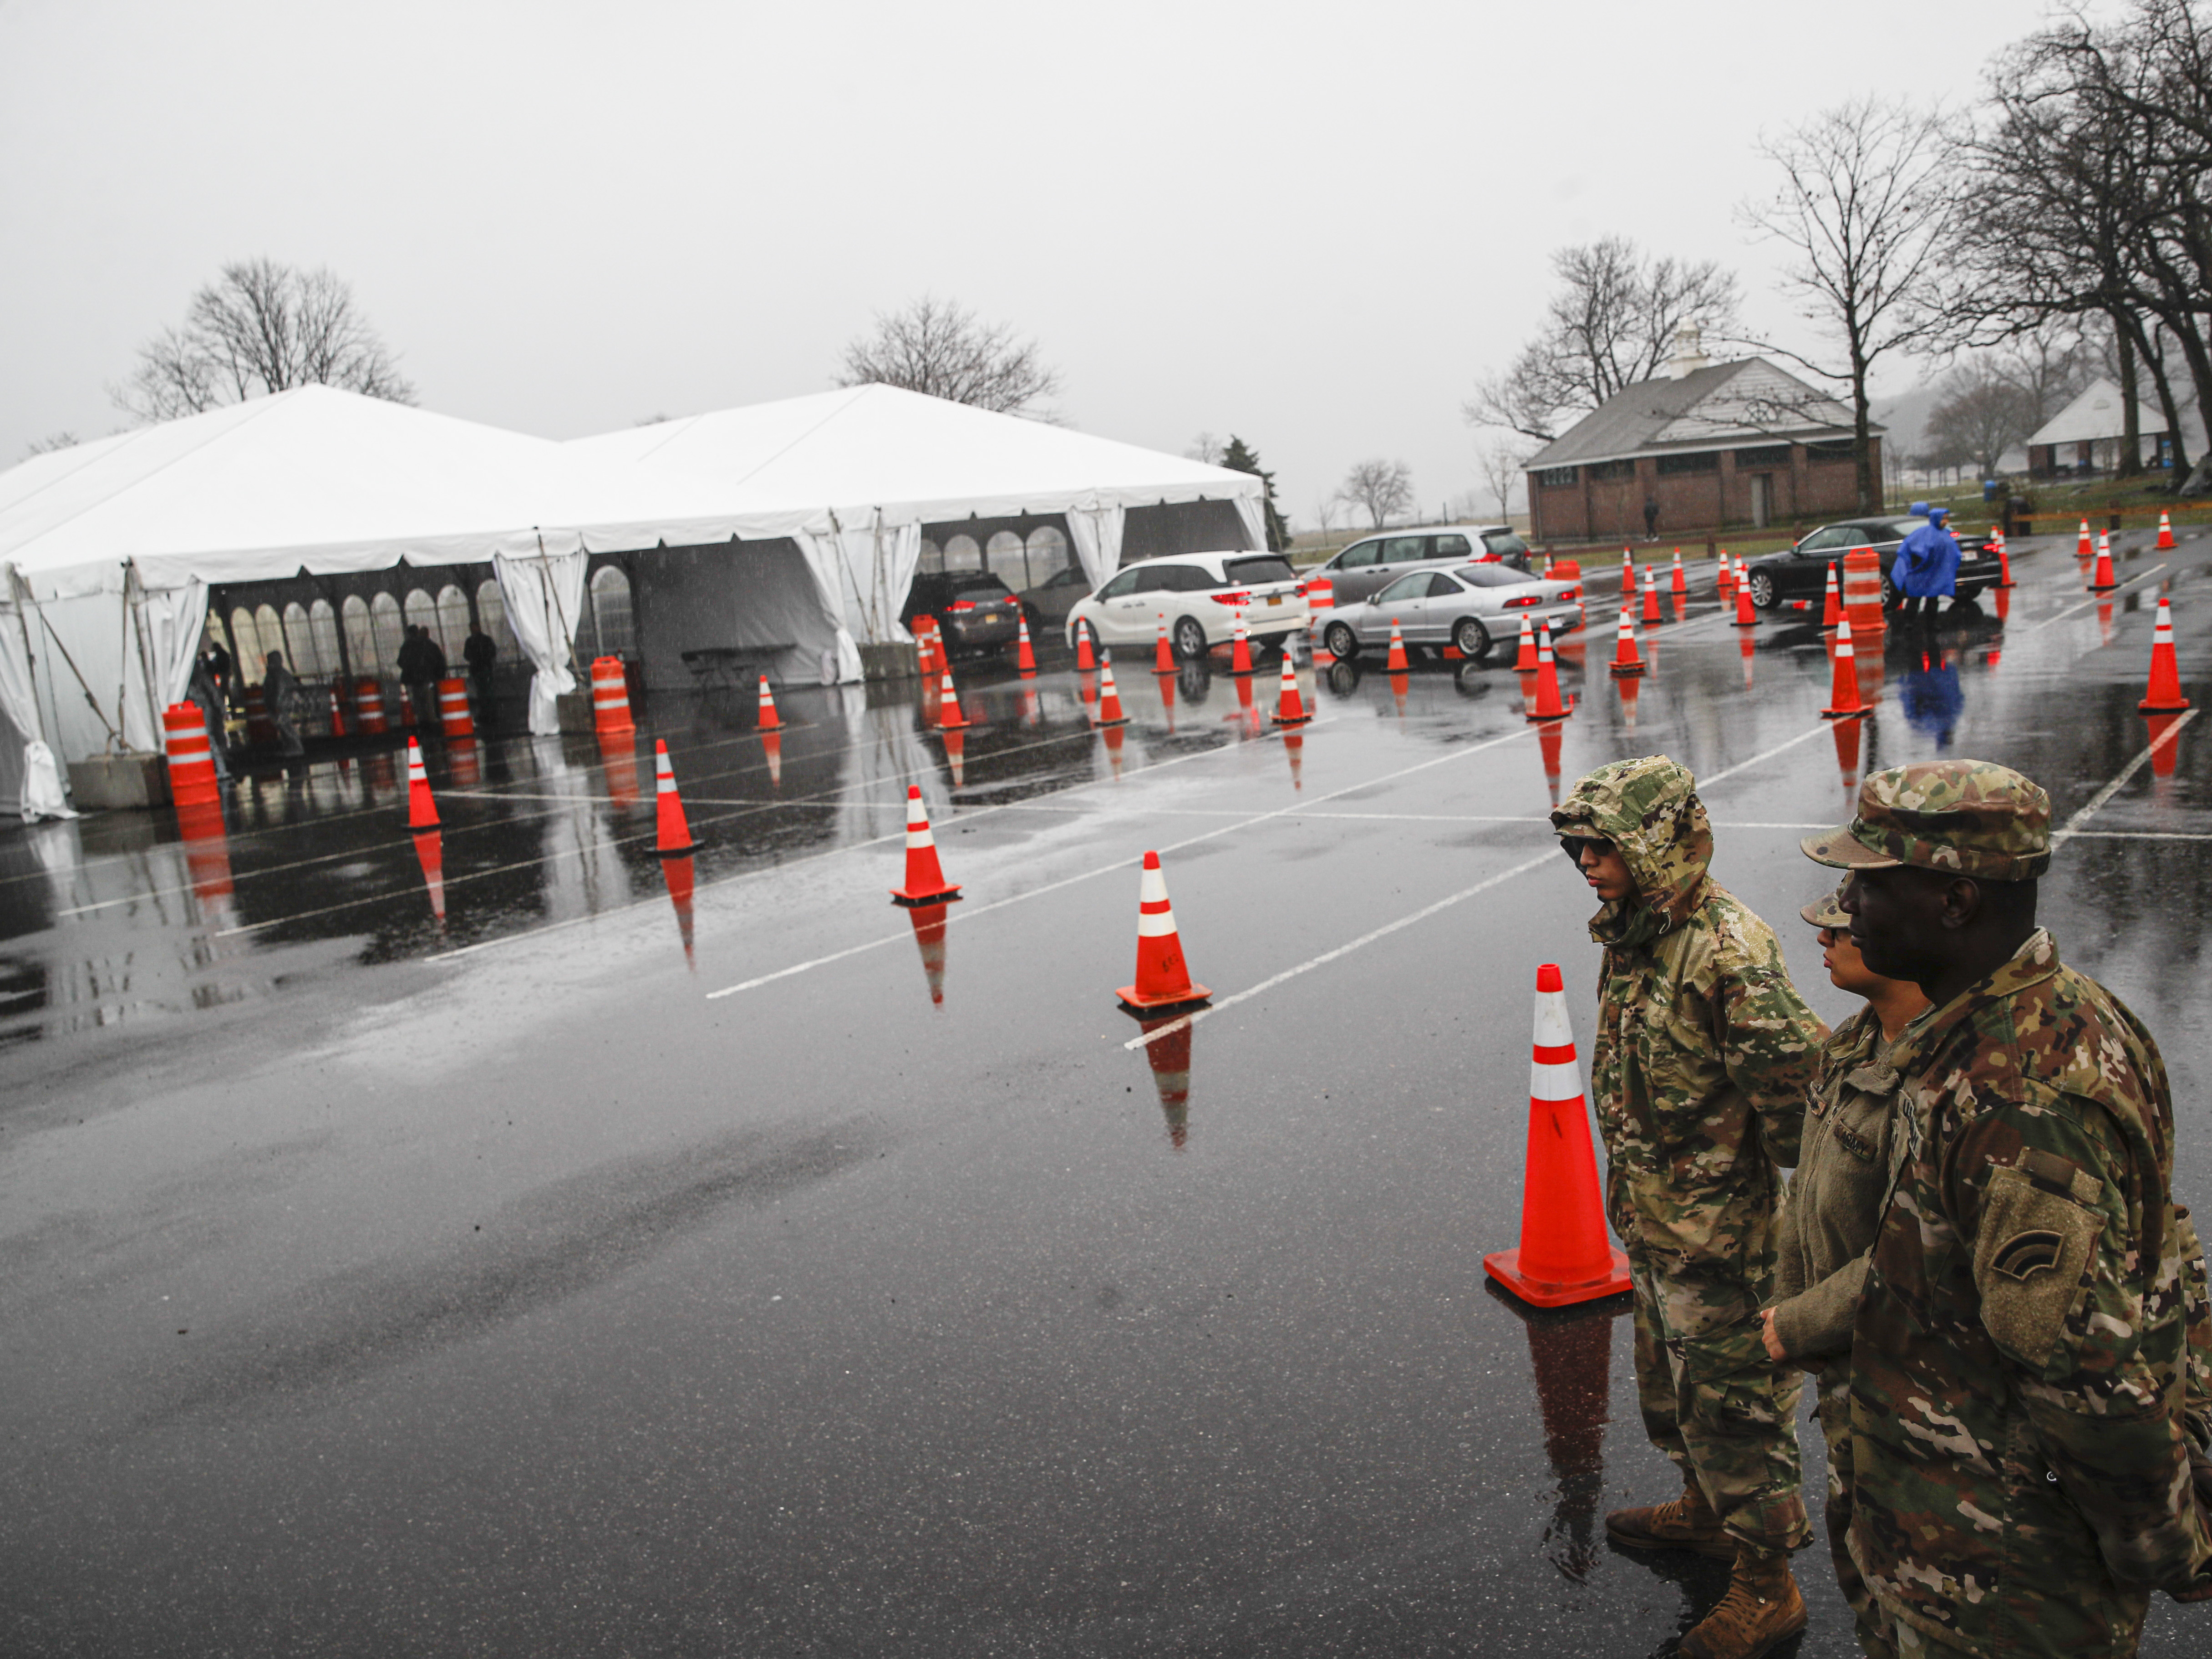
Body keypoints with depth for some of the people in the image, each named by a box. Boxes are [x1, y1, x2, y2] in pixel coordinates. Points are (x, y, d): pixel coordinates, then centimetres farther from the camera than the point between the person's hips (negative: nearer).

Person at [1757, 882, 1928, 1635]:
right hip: (1845, 1359, 9)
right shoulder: (1854, 1044, 1)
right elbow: (1807, 1185, 12)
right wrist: (1787, 1302, 11)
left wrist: (1798, 1325, -17)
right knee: (1854, 1527, 24)